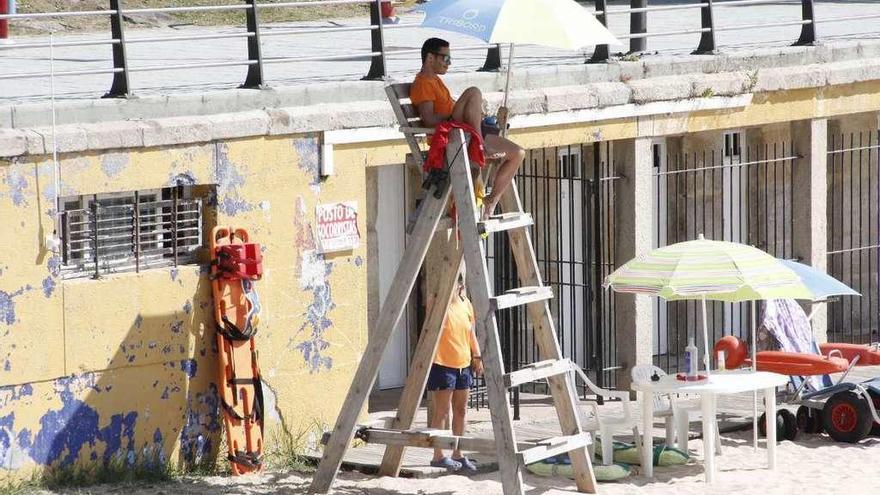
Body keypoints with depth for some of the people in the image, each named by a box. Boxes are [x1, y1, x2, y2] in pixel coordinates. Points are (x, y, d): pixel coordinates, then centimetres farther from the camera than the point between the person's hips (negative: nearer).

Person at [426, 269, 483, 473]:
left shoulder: (465, 304, 8)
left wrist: (477, 357, 12)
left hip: (463, 365, 6)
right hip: (442, 365, -6)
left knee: (460, 411, 11)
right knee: (442, 412, -3)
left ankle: (458, 454, 19)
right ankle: (438, 456, 3)